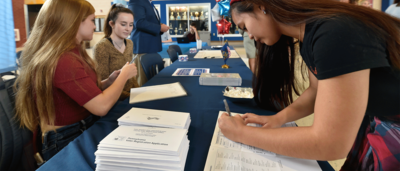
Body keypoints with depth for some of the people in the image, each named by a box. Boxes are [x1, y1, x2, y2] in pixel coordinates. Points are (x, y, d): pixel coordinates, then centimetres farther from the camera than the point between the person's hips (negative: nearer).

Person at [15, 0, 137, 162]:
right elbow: (101, 106, -28)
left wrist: (108, 82, -2)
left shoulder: (71, 52, 6)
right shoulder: (63, 61, -25)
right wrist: (124, 75, -13)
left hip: (80, 129, 9)